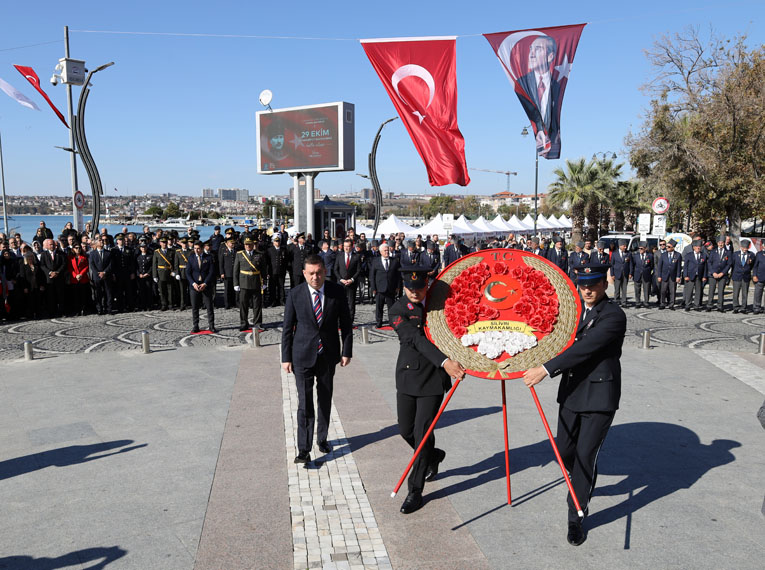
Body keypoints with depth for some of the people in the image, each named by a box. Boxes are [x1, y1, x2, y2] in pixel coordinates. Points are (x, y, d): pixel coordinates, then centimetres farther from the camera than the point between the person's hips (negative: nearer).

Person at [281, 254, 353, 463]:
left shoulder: (337, 292, -5)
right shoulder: (295, 294, -8)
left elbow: (346, 323, 3)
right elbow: (287, 328, -2)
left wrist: (346, 351, 0)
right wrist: (286, 357, -3)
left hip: (328, 354, 2)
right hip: (303, 355, -2)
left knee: (325, 400, 15)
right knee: (304, 403, -6)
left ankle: (322, 438, 33)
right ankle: (304, 450, 0)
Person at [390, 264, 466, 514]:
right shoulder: (398, 311, -11)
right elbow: (418, 340, -24)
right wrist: (445, 362, -36)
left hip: (434, 379, -1)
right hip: (408, 376, 1)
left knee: (422, 433, -4)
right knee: (406, 431, 11)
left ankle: (415, 491, 10)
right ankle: (434, 457, 43)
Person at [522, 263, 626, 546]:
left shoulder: (614, 316, -16)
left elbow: (584, 348, -26)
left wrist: (545, 369, -31)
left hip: (599, 396, -7)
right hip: (571, 392, 7)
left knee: (586, 455, -3)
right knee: (564, 450, 14)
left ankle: (576, 518, 12)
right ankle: (583, 484, 44)